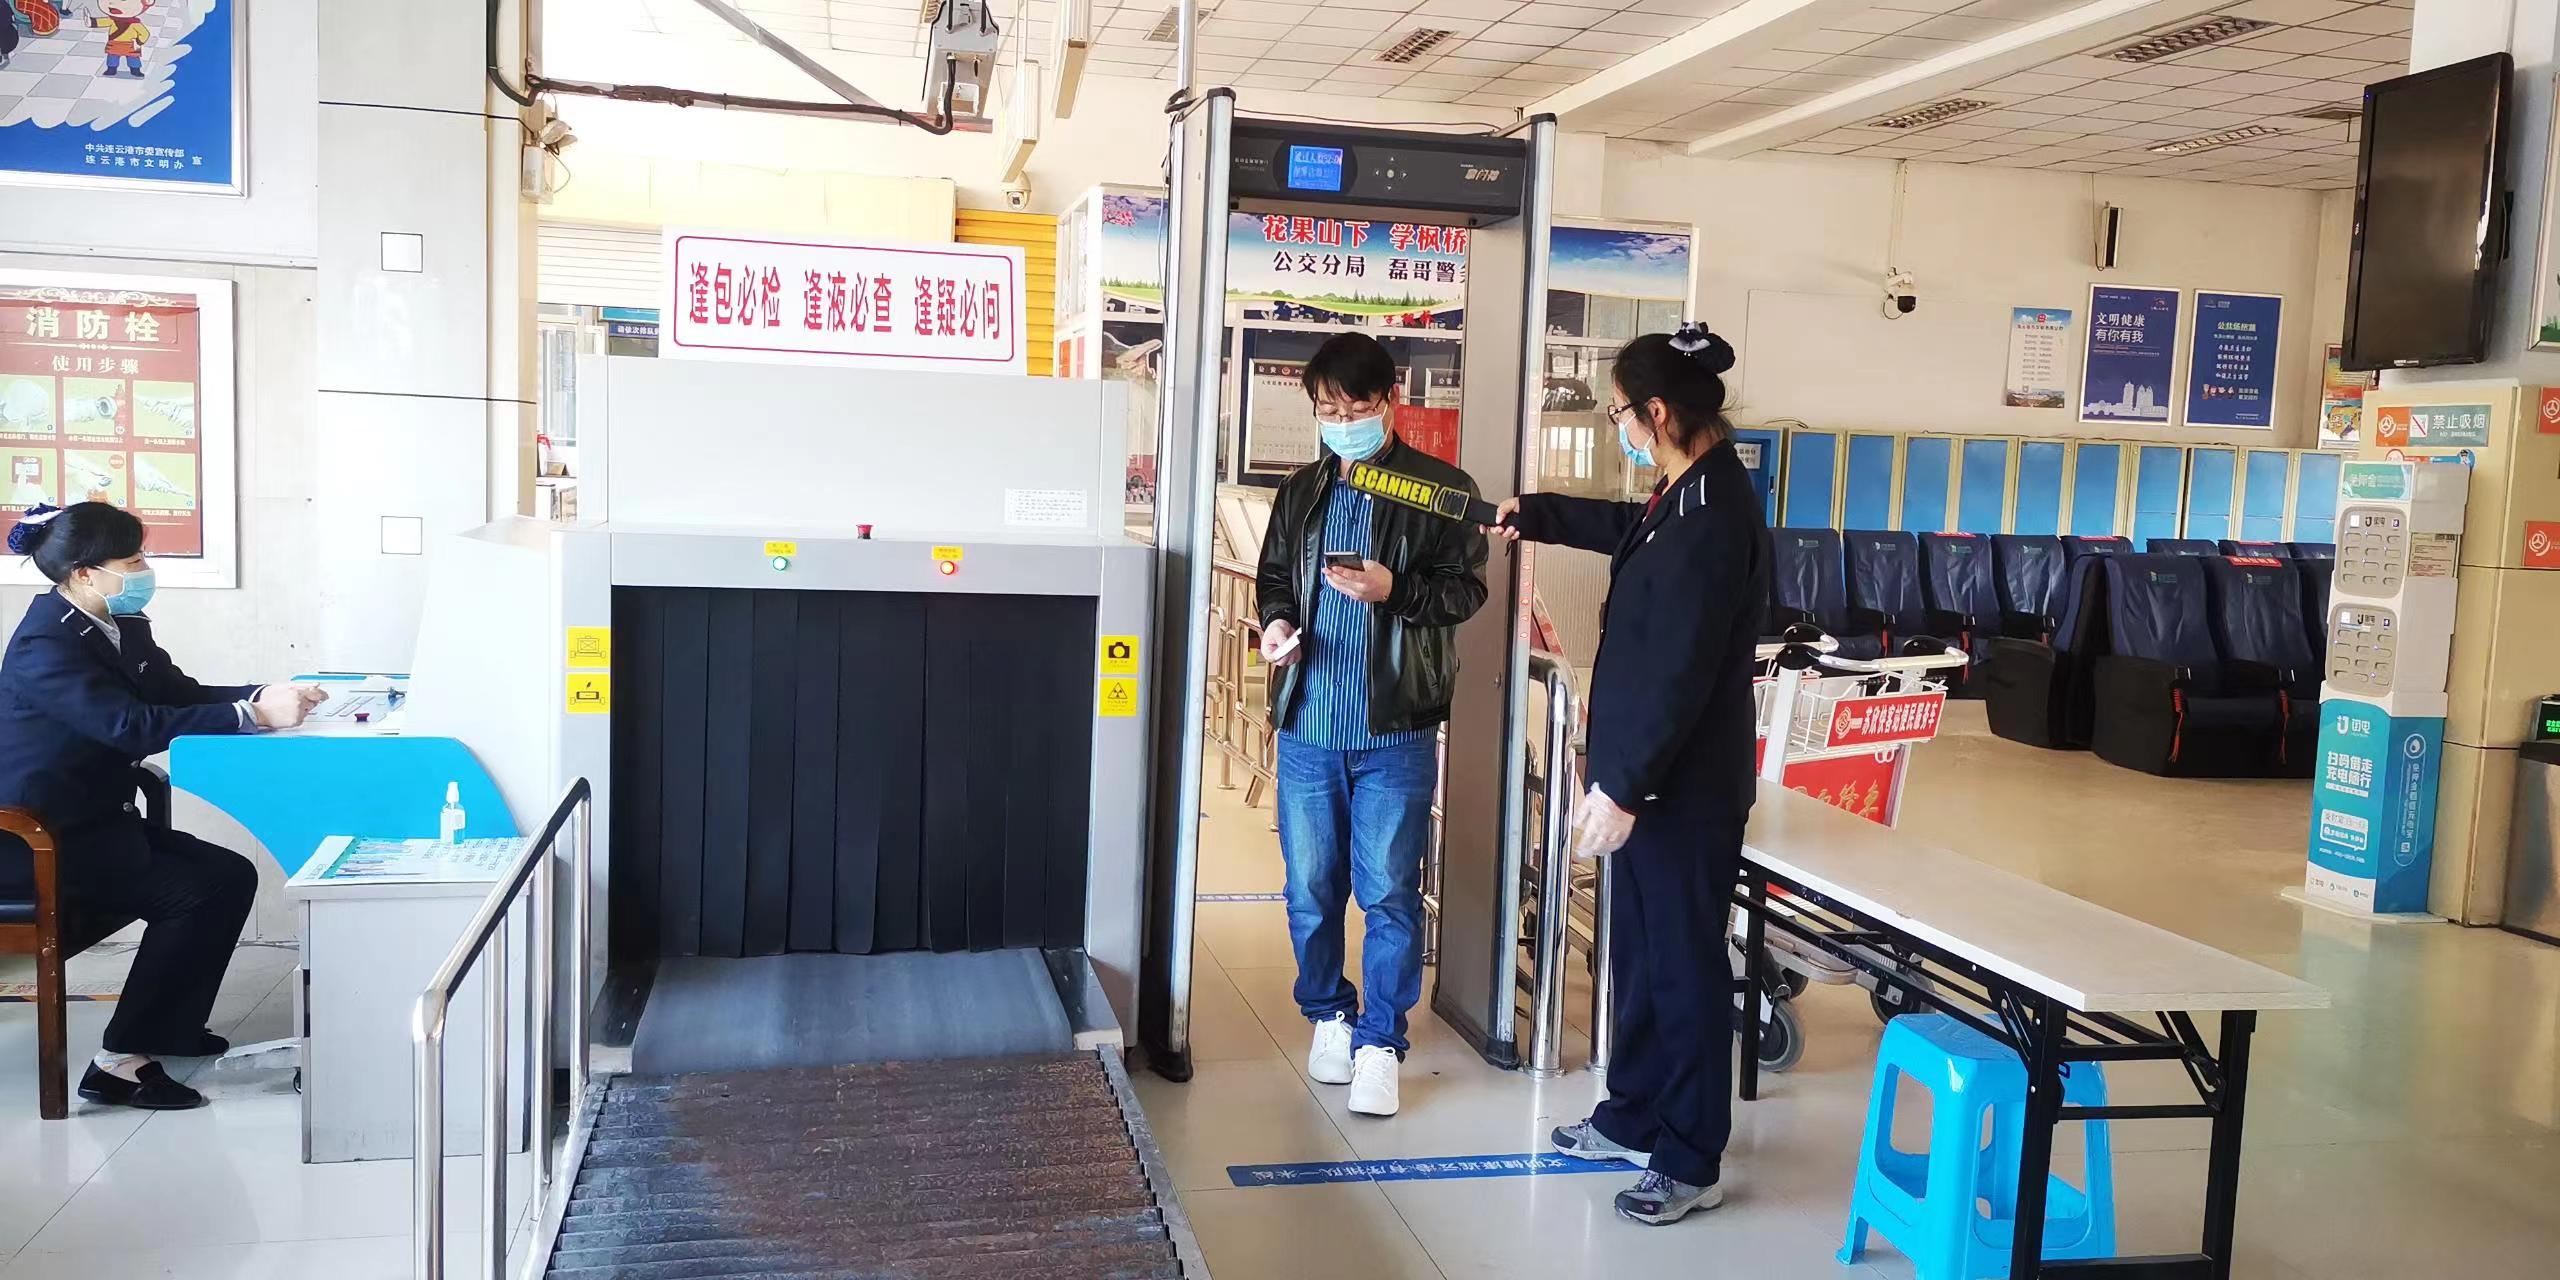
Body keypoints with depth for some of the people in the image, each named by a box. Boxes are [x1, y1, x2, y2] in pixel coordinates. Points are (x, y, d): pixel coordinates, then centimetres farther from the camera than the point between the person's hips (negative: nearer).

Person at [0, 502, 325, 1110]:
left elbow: (180, 692, 6)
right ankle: (122, 1063, -12)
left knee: (231, 876, 1)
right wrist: (253, 715, -35)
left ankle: (170, 1024, 16)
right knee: (192, 893, -20)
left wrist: (266, 693, -12)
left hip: (96, 820, 9)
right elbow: (132, 725, -32)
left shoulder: (119, 625, 5)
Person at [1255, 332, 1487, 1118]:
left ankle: (1380, 1043, 11)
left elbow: (1467, 589, -4)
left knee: (1390, 894, 0)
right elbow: (1272, 576, 18)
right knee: (1311, 889, 11)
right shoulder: (1301, 492, 12)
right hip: (1306, 724, 4)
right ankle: (1329, 1017, 29)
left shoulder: (1443, 488, -1)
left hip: (1395, 729, -4)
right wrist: (1275, 622, -3)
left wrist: (1393, 590, -20)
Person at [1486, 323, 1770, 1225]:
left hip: (1684, 786, -10)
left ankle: (1692, 1162, 15)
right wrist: (1537, 514, 40)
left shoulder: (1712, 518, -23)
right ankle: (1635, 1117, 35)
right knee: (1640, 953, 20)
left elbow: (1678, 674, -25)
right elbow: (1630, 529, 34)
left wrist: (1621, 787, -22)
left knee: (1683, 966, 2)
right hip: (1653, 774, 10)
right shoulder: (1685, 495, 9)